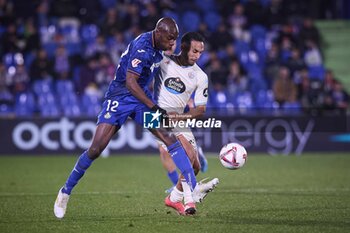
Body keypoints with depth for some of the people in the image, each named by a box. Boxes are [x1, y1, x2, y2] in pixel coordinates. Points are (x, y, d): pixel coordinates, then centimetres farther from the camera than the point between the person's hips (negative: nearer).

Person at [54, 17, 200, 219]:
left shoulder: (157, 46, 3)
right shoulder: (142, 47, -23)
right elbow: (130, 83, -28)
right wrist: (154, 108, -30)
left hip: (141, 97, 7)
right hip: (120, 98, -7)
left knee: (170, 138, -11)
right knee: (96, 149, -11)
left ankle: (193, 188, -15)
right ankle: (65, 192, 6)